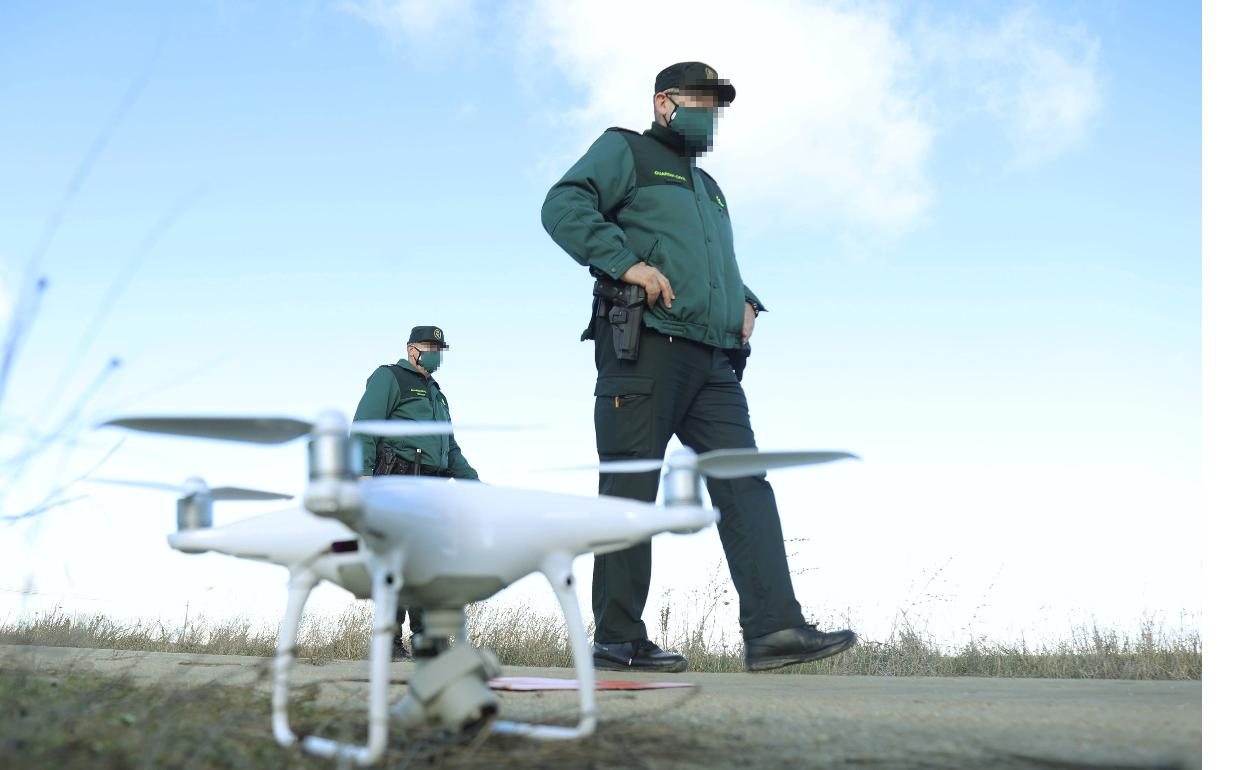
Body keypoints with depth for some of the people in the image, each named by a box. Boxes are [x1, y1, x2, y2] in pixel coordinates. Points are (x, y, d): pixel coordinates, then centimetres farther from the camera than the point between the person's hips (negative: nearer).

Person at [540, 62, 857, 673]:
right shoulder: (626, 152, 9)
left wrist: (745, 302, 20)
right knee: (630, 493, -7)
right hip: (644, 347, -7)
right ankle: (617, 641, -3)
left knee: (744, 485, -6)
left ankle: (772, 629, -13)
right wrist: (627, 261, -19)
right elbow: (563, 206, -7)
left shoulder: (709, 189, 32)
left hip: (713, 361, 7)